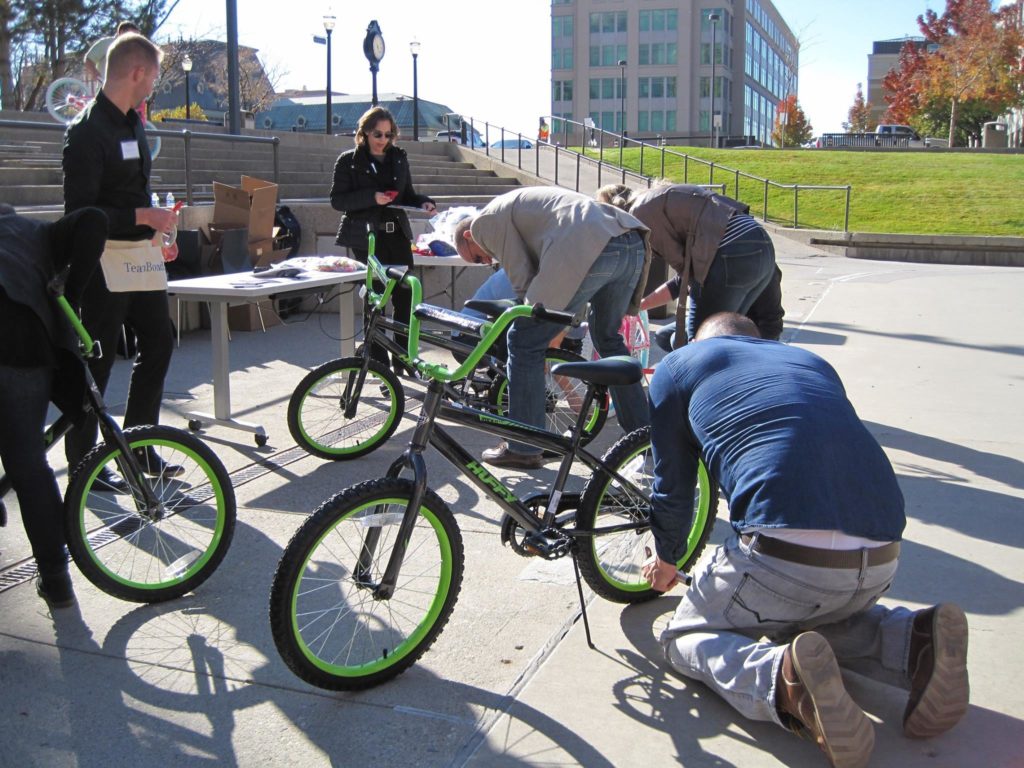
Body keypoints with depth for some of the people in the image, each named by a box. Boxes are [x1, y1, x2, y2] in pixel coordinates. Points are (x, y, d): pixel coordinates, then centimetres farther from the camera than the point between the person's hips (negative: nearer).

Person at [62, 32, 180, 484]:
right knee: (97, 362, -1)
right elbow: (79, 212, -20)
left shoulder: (132, 123, 12)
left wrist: (155, 233, 22)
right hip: (107, 261, -9)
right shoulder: (88, 130, -16)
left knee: (158, 344, 12)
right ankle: (82, 464, 11)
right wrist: (142, 217, -22)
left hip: (140, 256, 9)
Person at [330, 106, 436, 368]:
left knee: (405, 297, 4)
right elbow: (337, 200, -7)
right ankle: (379, 364, 8)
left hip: (397, 235, 4)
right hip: (367, 238, -4)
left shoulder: (399, 158, 11)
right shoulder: (349, 161, -1)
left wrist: (424, 202, -2)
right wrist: (372, 198, -20)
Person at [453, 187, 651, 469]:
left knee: (524, 340, 5)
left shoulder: (485, 221, 12)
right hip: (634, 245, 9)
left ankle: (523, 449, 13)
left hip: (589, 252, -9)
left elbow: (523, 282, 6)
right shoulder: (516, 204, 39)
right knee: (608, 338, 28)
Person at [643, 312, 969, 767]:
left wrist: (666, 559, 42)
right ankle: (911, 642, 7)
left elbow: (672, 487, 22)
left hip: (784, 555, -6)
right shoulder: (814, 362, 31)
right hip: (881, 562, 6)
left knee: (686, 639, 18)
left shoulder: (679, 365, 18)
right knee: (807, 612, 36)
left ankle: (780, 677, -14)